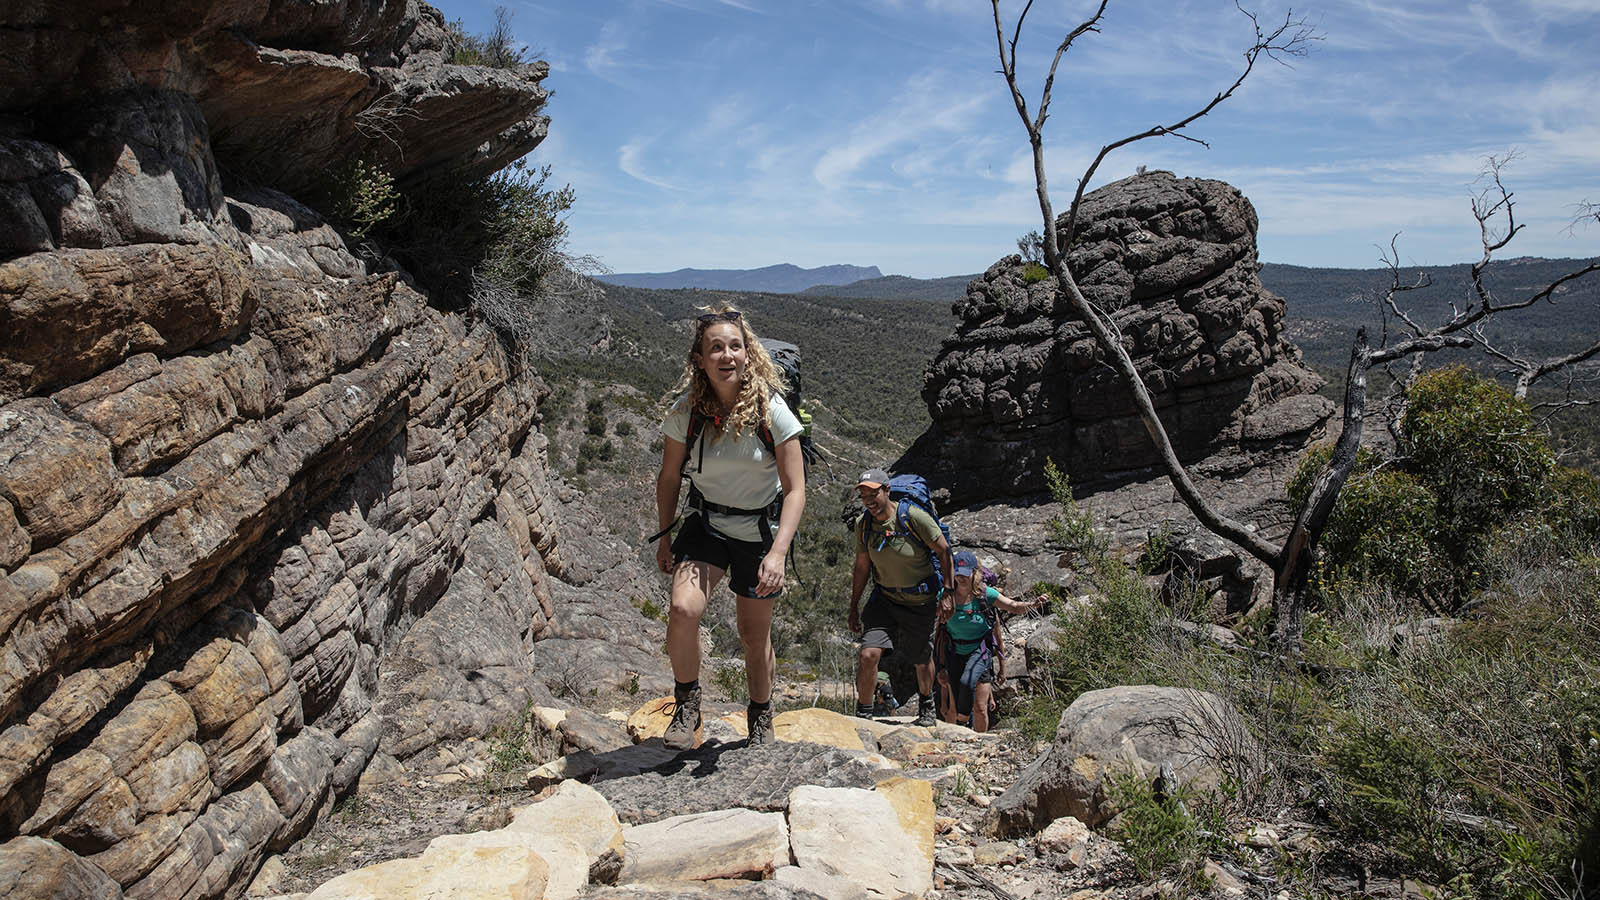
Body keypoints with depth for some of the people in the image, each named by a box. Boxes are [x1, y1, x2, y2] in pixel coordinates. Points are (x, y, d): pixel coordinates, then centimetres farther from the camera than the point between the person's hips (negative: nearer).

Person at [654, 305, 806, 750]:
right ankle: (686, 707, -1)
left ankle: (761, 720, 37)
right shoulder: (686, 411, -14)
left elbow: (795, 490, -17)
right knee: (683, 609, -24)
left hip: (761, 532, -1)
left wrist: (777, 552, -28)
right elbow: (669, 478, 3)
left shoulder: (771, 410, -19)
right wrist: (665, 538, 7)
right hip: (706, 525, 1)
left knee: (754, 635, 11)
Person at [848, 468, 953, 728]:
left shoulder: (913, 516, -21)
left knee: (922, 661, 14)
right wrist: (854, 607, 9)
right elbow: (861, 567, 6)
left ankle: (926, 706, 45)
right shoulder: (863, 524, -7)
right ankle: (863, 715, 2)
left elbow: (944, 551, -12)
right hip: (884, 598, 2)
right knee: (868, 655, -17)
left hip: (921, 602, -2)